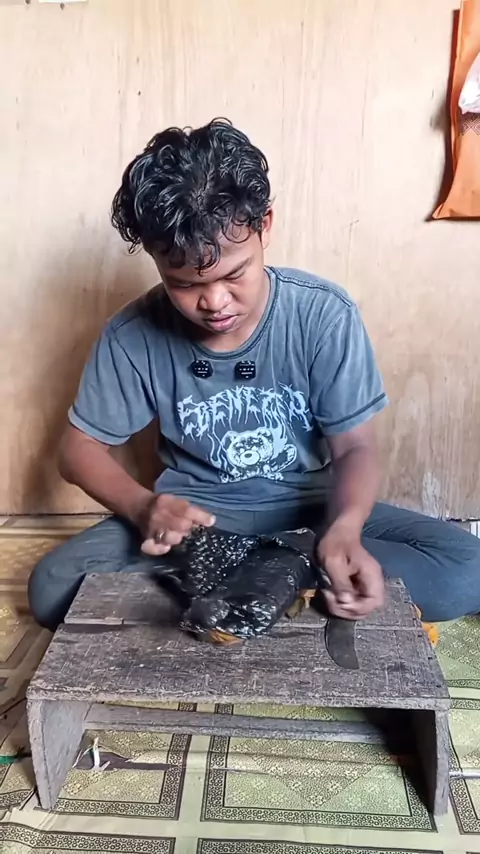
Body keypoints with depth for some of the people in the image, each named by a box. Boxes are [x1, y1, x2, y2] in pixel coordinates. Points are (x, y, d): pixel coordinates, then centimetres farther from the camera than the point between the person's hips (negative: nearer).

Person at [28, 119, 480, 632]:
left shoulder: (325, 315, -16)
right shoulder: (132, 337, -13)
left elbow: (354, 446, -12)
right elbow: (80, 447, -3)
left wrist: (344, 530, -34)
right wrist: (141, 506, -24)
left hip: (308, 508, 1)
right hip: (193, 517, 0)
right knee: (52, 587, -22)